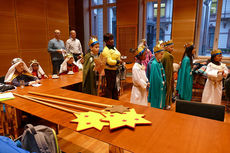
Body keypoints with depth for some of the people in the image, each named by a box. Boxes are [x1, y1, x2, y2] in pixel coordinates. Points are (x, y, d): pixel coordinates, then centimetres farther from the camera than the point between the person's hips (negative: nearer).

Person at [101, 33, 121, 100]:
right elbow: (109, 61, -28)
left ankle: (115, 99, 34)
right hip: (109, 70, -9)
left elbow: (118, 56, 21)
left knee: (114, 85, 19)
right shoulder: (106, 50, -19)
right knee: (109, 86, 3)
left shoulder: (113, 47, 10)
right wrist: (118, 61, -20)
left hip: (115, 69, 9)